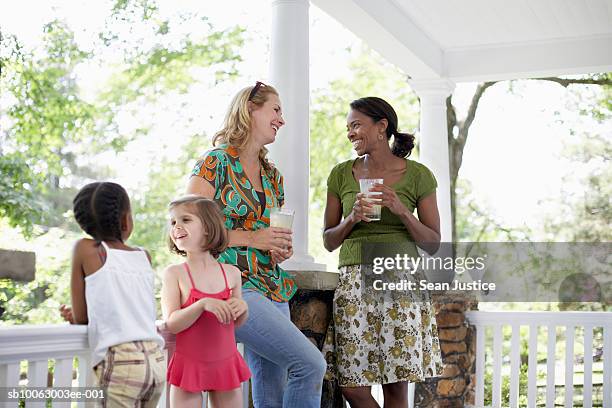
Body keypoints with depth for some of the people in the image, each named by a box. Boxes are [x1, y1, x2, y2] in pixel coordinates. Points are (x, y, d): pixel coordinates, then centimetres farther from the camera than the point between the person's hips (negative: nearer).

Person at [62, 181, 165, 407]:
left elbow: (79, 318, 6)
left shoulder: (85, 248, 0)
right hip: (156, 361, 5)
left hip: (120, 364, -5)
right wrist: (85, 315, 29)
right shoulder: (144, 257, 12)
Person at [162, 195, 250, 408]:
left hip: (225, 363, 3)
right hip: (188, 364, -3)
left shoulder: (231, 273, 2)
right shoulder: (175, 273, -7)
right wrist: (203, 304, -27)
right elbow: (171, 324, -15)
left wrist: (242, 308, -8)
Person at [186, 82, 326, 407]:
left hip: (273, 288, 7)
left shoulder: (272, 175, 18)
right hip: (233, 287, -7)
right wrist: (251, 238, -13)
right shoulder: (215, 163, -4)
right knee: (311, 364, -18)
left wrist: (281, 250, 5)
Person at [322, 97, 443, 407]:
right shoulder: (341, 175, 9)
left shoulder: (417, 175, 3)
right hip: (354, 283, 2)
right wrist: (351, 219, -7)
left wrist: (402, 212, -11)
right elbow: (329, 242, 13)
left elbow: (433, 244, 4)